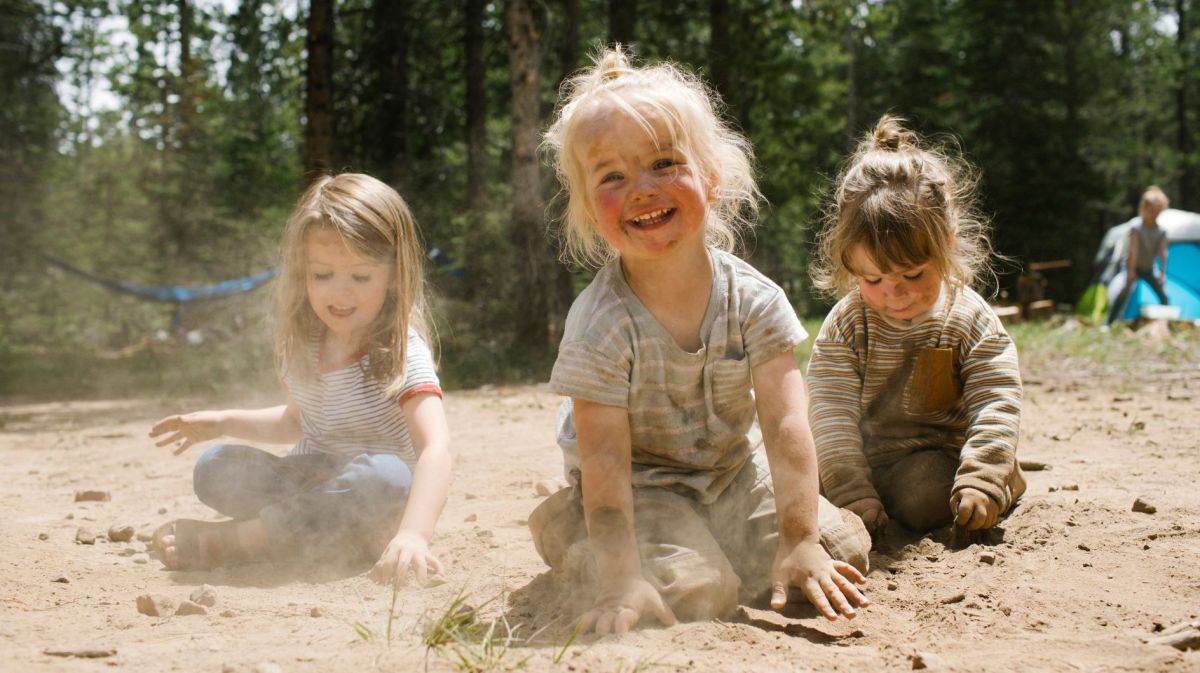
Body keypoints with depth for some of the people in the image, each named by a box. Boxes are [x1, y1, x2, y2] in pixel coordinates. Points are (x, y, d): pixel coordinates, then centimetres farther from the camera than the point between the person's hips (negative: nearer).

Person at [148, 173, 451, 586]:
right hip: (309, 484, 5)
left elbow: (436, 448, -33)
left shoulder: (402, 353, -18)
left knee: (386, 477, -39)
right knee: (215, 468, -14)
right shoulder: (301, 349, 3)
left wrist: (413, 533, -49)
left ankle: (225, 541, -26)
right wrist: (223, 422, 10)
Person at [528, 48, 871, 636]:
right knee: (692, 594, -27)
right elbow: (604, 461, -24)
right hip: (640, 489, -4)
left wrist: (799, 540, -26)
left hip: (732, 476, 4)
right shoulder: (602, 324, -23)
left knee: (843, 547, -9)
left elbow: (785, 425, -18)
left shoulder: (753, 300, -15)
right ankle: (582, 553, 3)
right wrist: (623, 578, -31)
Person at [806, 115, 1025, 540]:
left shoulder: (973, 321, -10)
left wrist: (980, 483, -29)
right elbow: (833, 414, -14)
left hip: (938, 456, -3)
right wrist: (852, 495, -25)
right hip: (865, 458, 3)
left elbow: (996, 407, -13)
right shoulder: (845, 326, -9)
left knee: (923, 499, -33)